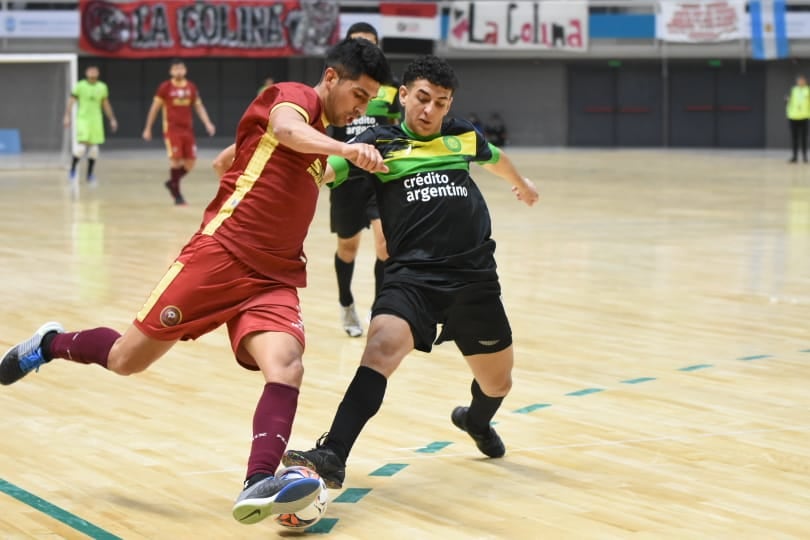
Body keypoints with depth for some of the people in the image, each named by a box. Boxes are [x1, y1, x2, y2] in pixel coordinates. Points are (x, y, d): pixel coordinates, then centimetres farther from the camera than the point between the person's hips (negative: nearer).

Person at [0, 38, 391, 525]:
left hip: (275, 279, 7)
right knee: (126, 359, 2)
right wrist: (345, 149, -48)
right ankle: (51, 344, 33)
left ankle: (259, 485, -39)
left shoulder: (325, 141, 21)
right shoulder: (295, 97, -3)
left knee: (286, 367, -23)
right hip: (221, 253, -6)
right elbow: (285, 129, -32)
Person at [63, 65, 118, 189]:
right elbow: (71, 101, -5)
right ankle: (72, 172, -4)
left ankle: (90, 174, 14)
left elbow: (106, 104, 15)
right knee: (81, 145, -16)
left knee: (93, 148, 5)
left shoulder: (102, 87, 7)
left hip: (96, 121, 4)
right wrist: (67, 116, -15)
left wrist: (112, 119, 13)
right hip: (83, 119, -4)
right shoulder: (80, 86, -4)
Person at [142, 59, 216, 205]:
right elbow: (154, 108, 3)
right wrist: (148, 129, 4)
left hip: (188, 129, 4)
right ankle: (177, 194, -2)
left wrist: (207, 123, -3)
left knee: (190, 162, 1)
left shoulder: (191, 87, 7)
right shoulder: (165, 87, -3)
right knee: (176, 158, -13)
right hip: (172, 129, -4)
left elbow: (199, 106, 12)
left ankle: (172, 182, 26)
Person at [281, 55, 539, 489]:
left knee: (497, 383, 15)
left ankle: (477, 421, 52)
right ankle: (332, 457, -35)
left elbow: (495, 158, 36)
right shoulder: (380, 141, 1)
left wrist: (521, 184, 55)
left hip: (474, 276, 4)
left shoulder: (463, 135, 13)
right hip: (412, 275, -4)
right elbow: (322, 169, -14)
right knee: (381, 347, -31)